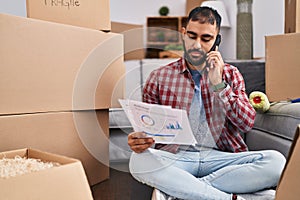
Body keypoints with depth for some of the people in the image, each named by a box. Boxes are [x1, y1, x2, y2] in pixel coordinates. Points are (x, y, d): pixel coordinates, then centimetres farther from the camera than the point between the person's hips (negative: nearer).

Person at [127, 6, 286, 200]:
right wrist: (141, 140, -16)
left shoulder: (230, 74, 12)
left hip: (219, 157, 1)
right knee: (139, 161, -32)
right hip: (175, 157, -1)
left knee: (276, 161, -24)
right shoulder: (159, 77, 7)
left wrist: (218, 84, -9)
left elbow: (247, 123, 1)